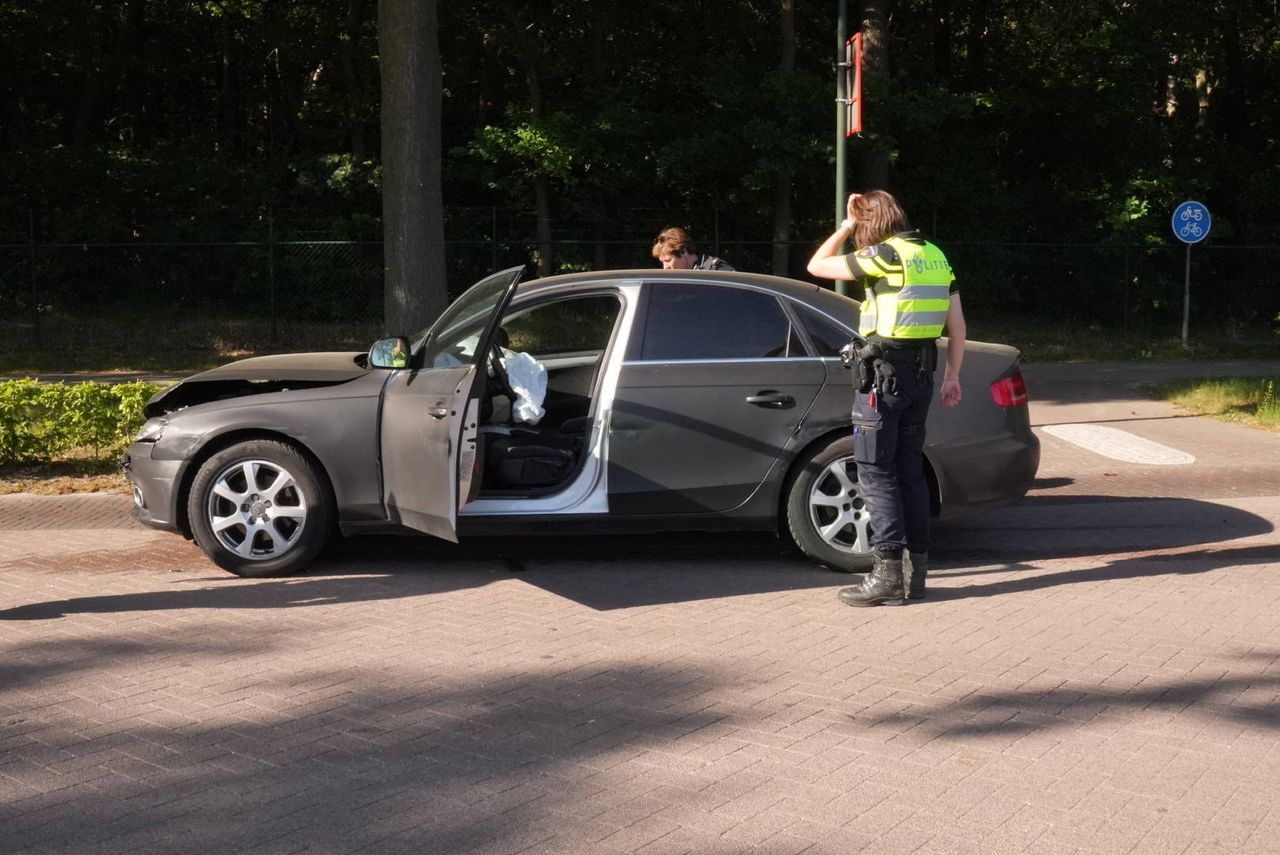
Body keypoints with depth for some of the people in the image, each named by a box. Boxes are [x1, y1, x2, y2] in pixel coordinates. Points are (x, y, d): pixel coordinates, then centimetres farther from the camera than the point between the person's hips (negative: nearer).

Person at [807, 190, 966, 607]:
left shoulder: (885, 256, -12)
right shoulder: (935, 256, 12)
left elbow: (817, 266, -5)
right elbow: (957, 325, 13)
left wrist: (847, 225, 4)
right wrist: (952, 376, 18)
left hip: (883, 373, -8)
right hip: (921, 373, 8)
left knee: (876, 471, -3)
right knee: (910, 470, 12)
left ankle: (888, 573, -5)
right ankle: (916, 569, 15)